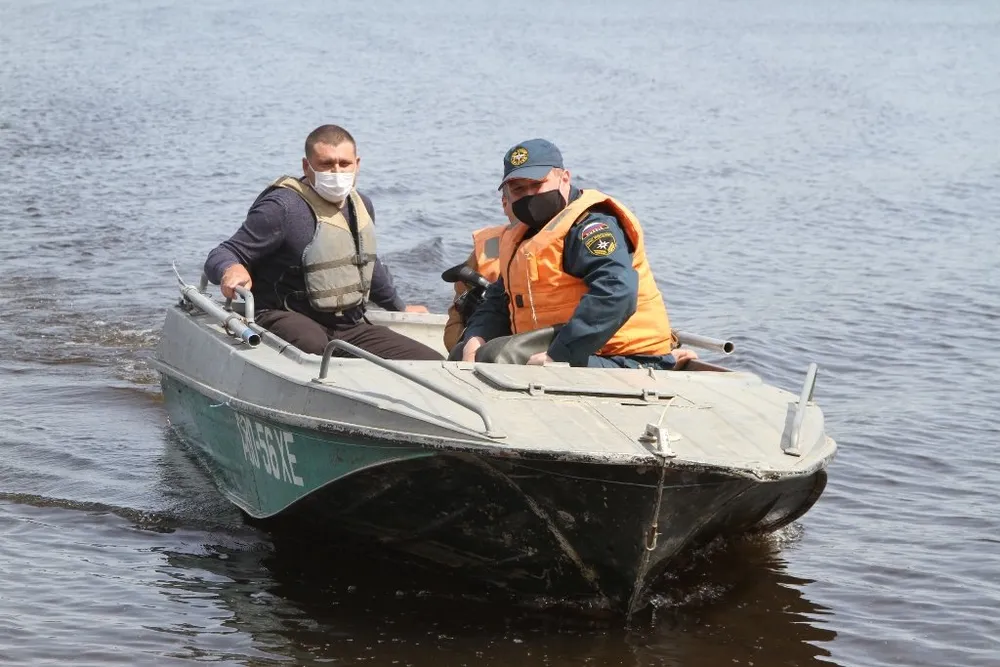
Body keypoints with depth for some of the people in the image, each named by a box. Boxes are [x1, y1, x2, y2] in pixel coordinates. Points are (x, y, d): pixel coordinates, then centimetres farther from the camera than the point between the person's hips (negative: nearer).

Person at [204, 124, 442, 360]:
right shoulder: (284, 207, -13)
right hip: (288, 321, -8)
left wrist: (400, 307, 46)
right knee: (313, 346, -44)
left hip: (350, 328, 8)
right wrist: (231, 270, -40)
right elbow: (221, 256, -15)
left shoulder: (361, 205, 13)